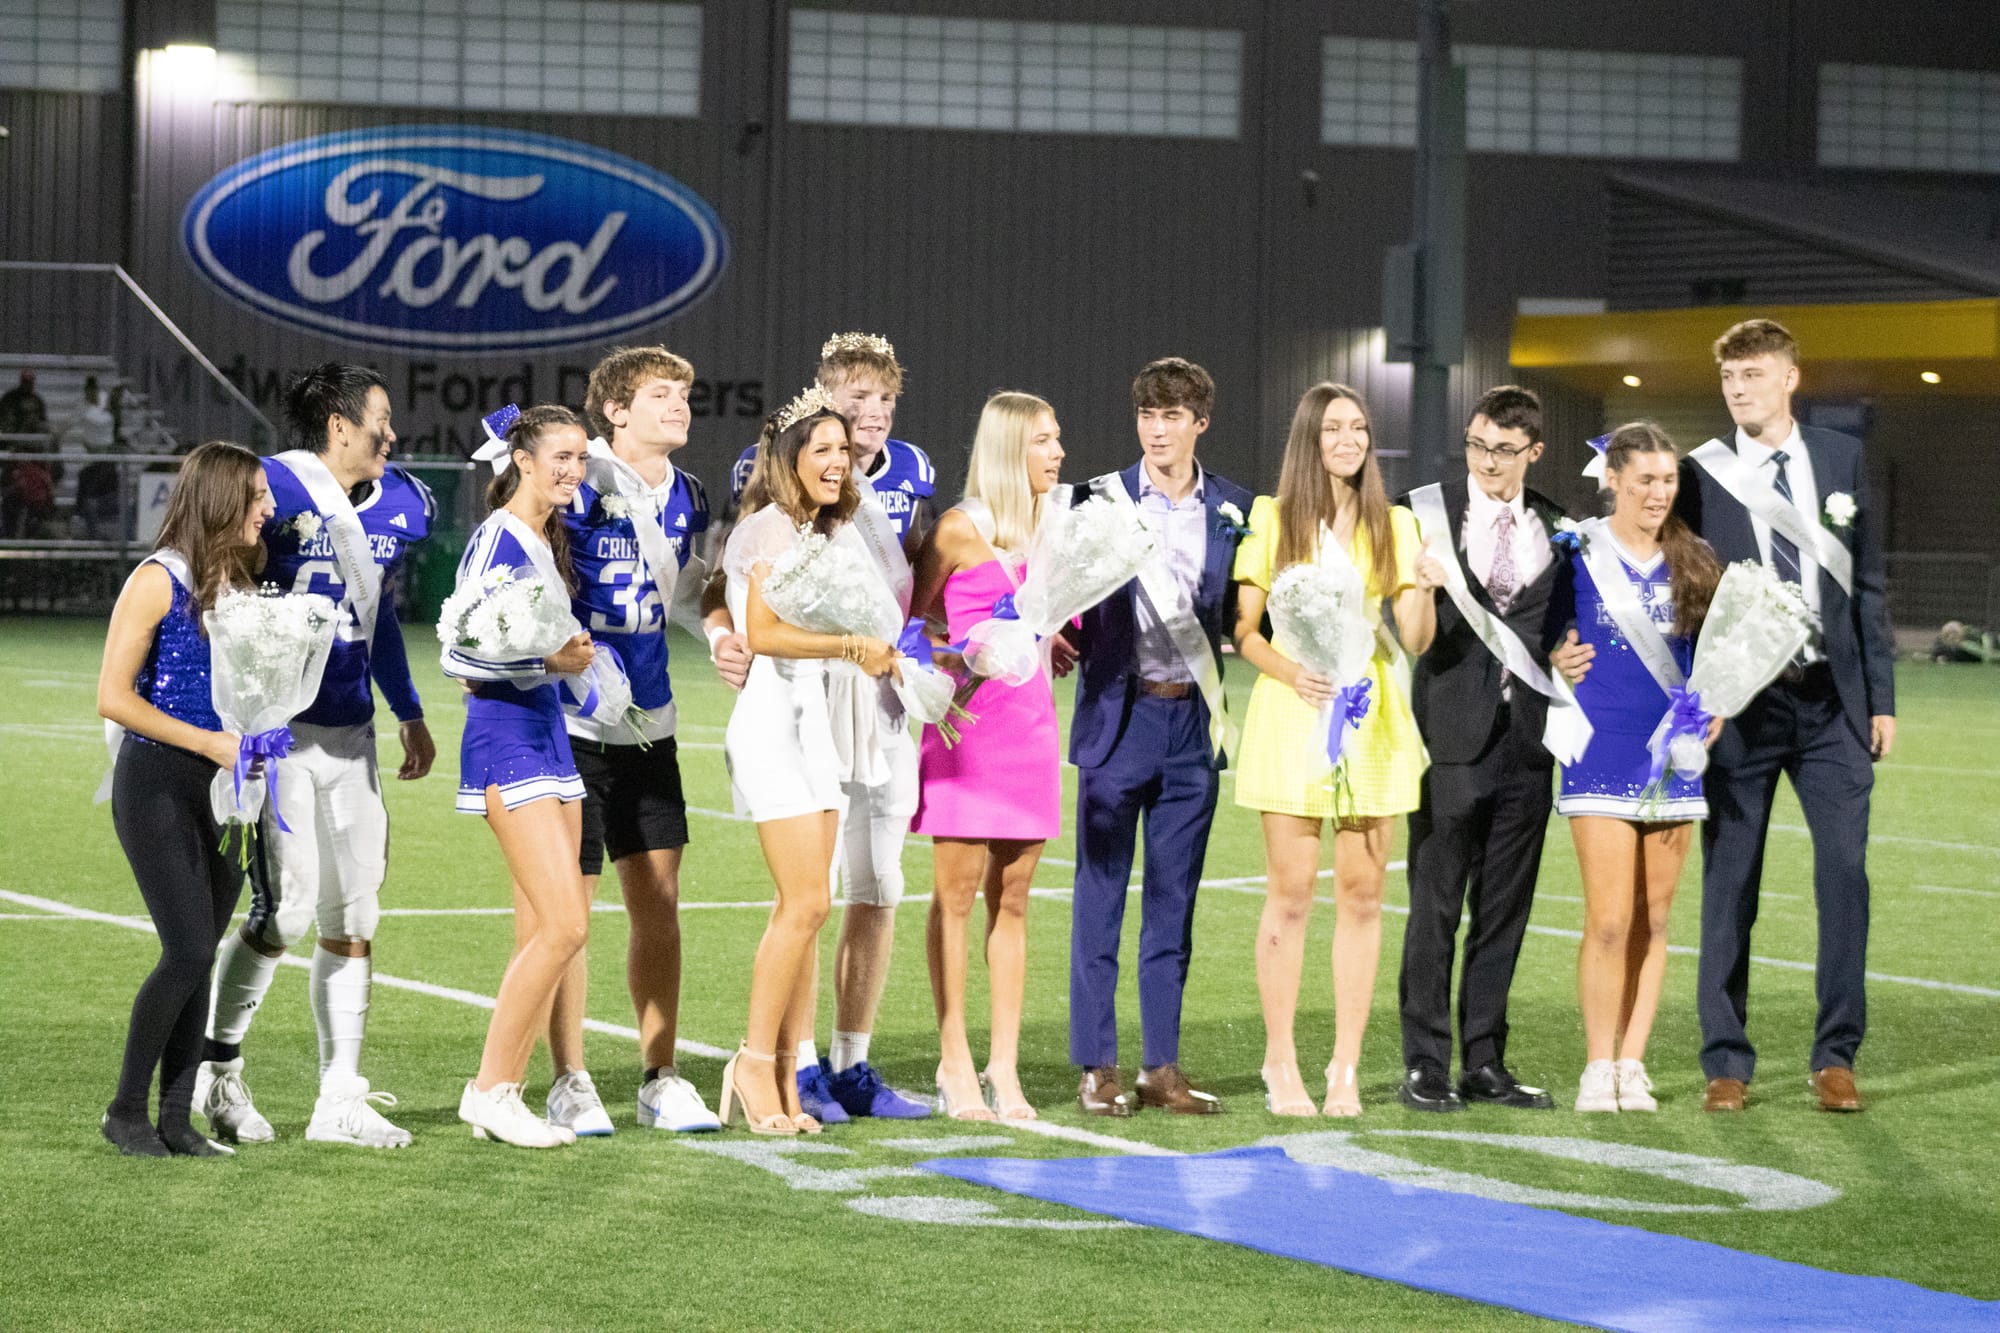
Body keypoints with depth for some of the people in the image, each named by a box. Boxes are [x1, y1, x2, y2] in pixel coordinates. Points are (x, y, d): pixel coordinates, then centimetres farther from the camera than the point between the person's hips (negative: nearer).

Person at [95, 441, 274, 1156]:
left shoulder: (239, 582, 11)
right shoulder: (158, 581, -9)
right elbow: (113, 698, -13)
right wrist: (208, 742, -15)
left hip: (223, 787, 7)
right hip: (158, 783, -7)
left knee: (197, 959, 4)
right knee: (189, 951, -12)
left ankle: (176, 1119, 7)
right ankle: (126, 1110, 1)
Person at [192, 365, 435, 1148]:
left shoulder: (391, 507, 11)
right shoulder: (274, 489, -13)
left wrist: (409, 715, 29)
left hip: (351, 736, 7)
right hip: (280, 731, -7)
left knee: (354, 919, 5)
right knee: (287, 909, -12)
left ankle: (340, 1102, 11)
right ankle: (215, 1066, 8)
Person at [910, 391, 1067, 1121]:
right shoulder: (961, 529, -6)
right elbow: (911, 615, 4)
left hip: (1031, 718, 6)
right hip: (967, 718, -6)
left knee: (1013, 897, 6)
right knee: (958, 891, -1)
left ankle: (1005, 1068, 8)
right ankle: (955, 1064, 5)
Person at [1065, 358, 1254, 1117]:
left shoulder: (1232, 509, 7)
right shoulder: (1101, 499, 0)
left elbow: (1239, 615, 12)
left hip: (1192, 720, 3)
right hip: (1119, 714, -2)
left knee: (1174, 899, 7)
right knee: (1100, 892, -1)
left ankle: (1162, 1066, 12)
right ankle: (1096, 1068, 4)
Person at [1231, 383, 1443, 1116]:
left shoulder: (1395, 525, 11)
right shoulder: (1273, 519, 5)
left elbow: (1416, 641, 5)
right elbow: (1243, 629, 3)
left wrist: (1423, 591, -15)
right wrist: (1289, 670, -15)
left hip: (1373, 720, 2)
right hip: (1293, 716, -2)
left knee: (1362, 892, 1)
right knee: (1291, 891, -4)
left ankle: (1346, 1068, 6)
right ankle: (1281, 1064, 3)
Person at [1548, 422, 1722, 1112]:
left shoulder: (1693, 561, 8)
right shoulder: (1578, 554, -1)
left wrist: (1713, 715, -1)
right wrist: (1561, 664, -14)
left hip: (1673, 753, 3)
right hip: (1600, 750, -3)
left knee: (1653, 920, 5)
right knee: (1609, 920, -8)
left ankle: (1632, 1063, 11)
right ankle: (1597, 1067, 2)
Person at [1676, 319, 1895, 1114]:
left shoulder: (1842, 460, 8)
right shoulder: (1700, 475, 1)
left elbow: (1869, 584, 10)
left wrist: (1880, 697, 5)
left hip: (1831, 702, 2)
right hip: (1740, 704, -1)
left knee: (1845, 871, -5)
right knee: (1729, 884, 2)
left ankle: (1835, 1057, 5)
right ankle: (1726, 1063, 10)